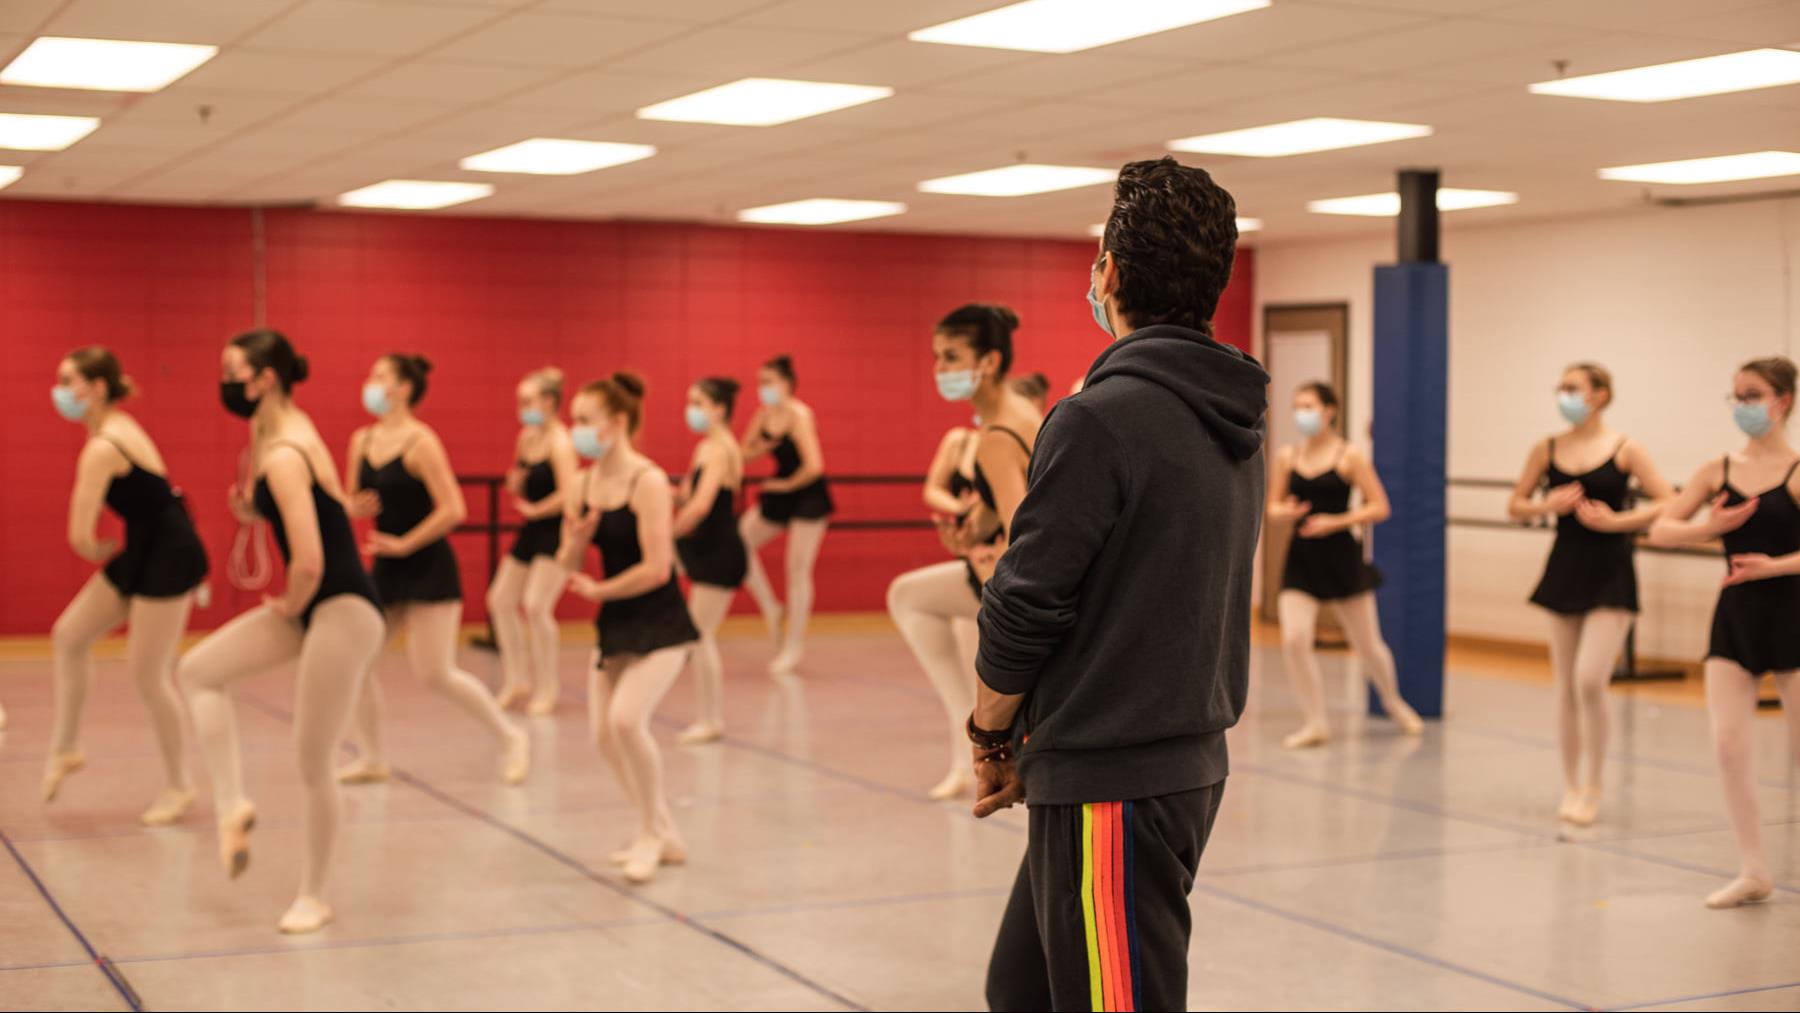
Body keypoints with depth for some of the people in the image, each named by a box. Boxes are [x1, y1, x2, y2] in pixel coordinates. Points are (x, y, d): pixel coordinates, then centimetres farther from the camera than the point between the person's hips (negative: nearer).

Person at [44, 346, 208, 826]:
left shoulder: (102, 448, -23)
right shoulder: (118, 426, 6)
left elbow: (80, 538, -25)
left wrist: (100, 553, -3)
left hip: (169, 556, -10)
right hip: (143, 551, 10)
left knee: (148, 672, -1)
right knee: (69, 635, 11)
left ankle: (179, 786, 14)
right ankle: (65, 749, 24)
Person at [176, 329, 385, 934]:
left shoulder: (283, 457, -21)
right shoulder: (282, 433, 8)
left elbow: (308, 563, -27)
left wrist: (289, 607, -8)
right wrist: (254, 510, 5)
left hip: (343, 612, -10)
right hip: (313, 607, 10)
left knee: (313, 765, 1)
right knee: (198, 671, 12)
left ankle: (314, 897, 16)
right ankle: (232, 804, 13)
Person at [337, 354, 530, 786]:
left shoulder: (420, 442, -15)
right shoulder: (363, 441, 6)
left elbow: (453, 510, -20)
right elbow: (352, 502, 13)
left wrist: (403, 544, -18)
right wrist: (355, 508, -10)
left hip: (428, 567, -7)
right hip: (386, 570, 7)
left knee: (435, 673, -7)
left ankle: (511, 739, 11)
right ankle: (372, 758, 18)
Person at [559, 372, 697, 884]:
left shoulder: (648, 482, -18)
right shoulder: (583, 485, 2)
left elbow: (656, 569, -23)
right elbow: (568, 564, 6)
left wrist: (598, 591, -10)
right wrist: (575, 542, -17)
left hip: (660, 624, -8)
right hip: (614, 624, 8)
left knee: (627, 718, -22)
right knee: (604, 733, 8)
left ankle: (651, 834, -1)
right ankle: (663, 835, 25)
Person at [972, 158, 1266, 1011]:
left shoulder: (1102, 419, -18)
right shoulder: (1236, 426, 9)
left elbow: (1024, 609, -16)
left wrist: (991, 734, 2)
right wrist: (1037, 738, 14)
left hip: (1110, 780, -9)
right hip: (1192, 760, 9)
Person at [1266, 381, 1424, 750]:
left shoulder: (1350, 456, -6)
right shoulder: (1287, 457, 3)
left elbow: (1379, 507, -9)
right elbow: (1273, 509, 7)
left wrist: (1336, 521, -20)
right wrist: (1283, 513, -16)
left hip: (1341, 557, -2)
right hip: (1301, 559, 2)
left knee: (1367, 644, 10)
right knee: (1294, 640, -14)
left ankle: (1393, 701, 39)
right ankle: (1316, 723, 2)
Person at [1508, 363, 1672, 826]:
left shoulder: (1624, 449, -7)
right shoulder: (1547, 449, 3)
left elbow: (1667, 503, -10)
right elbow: (1516, 505, 9)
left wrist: (1615, 520, -19)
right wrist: (1546, 506, -11)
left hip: (1610, 574, -4)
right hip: (1565, 569, 4)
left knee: (1589, 680, -15)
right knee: (1566, 686, 9)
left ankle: (1594, 787, 3)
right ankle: (1571, 787, 22)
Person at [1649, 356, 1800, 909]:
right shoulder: (1718, 470, 4)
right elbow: (1660, 529, 1)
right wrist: (1709, 527, -14)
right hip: (1734, 614, 4)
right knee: (1728, 744, -2)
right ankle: (1753, 871, 9)